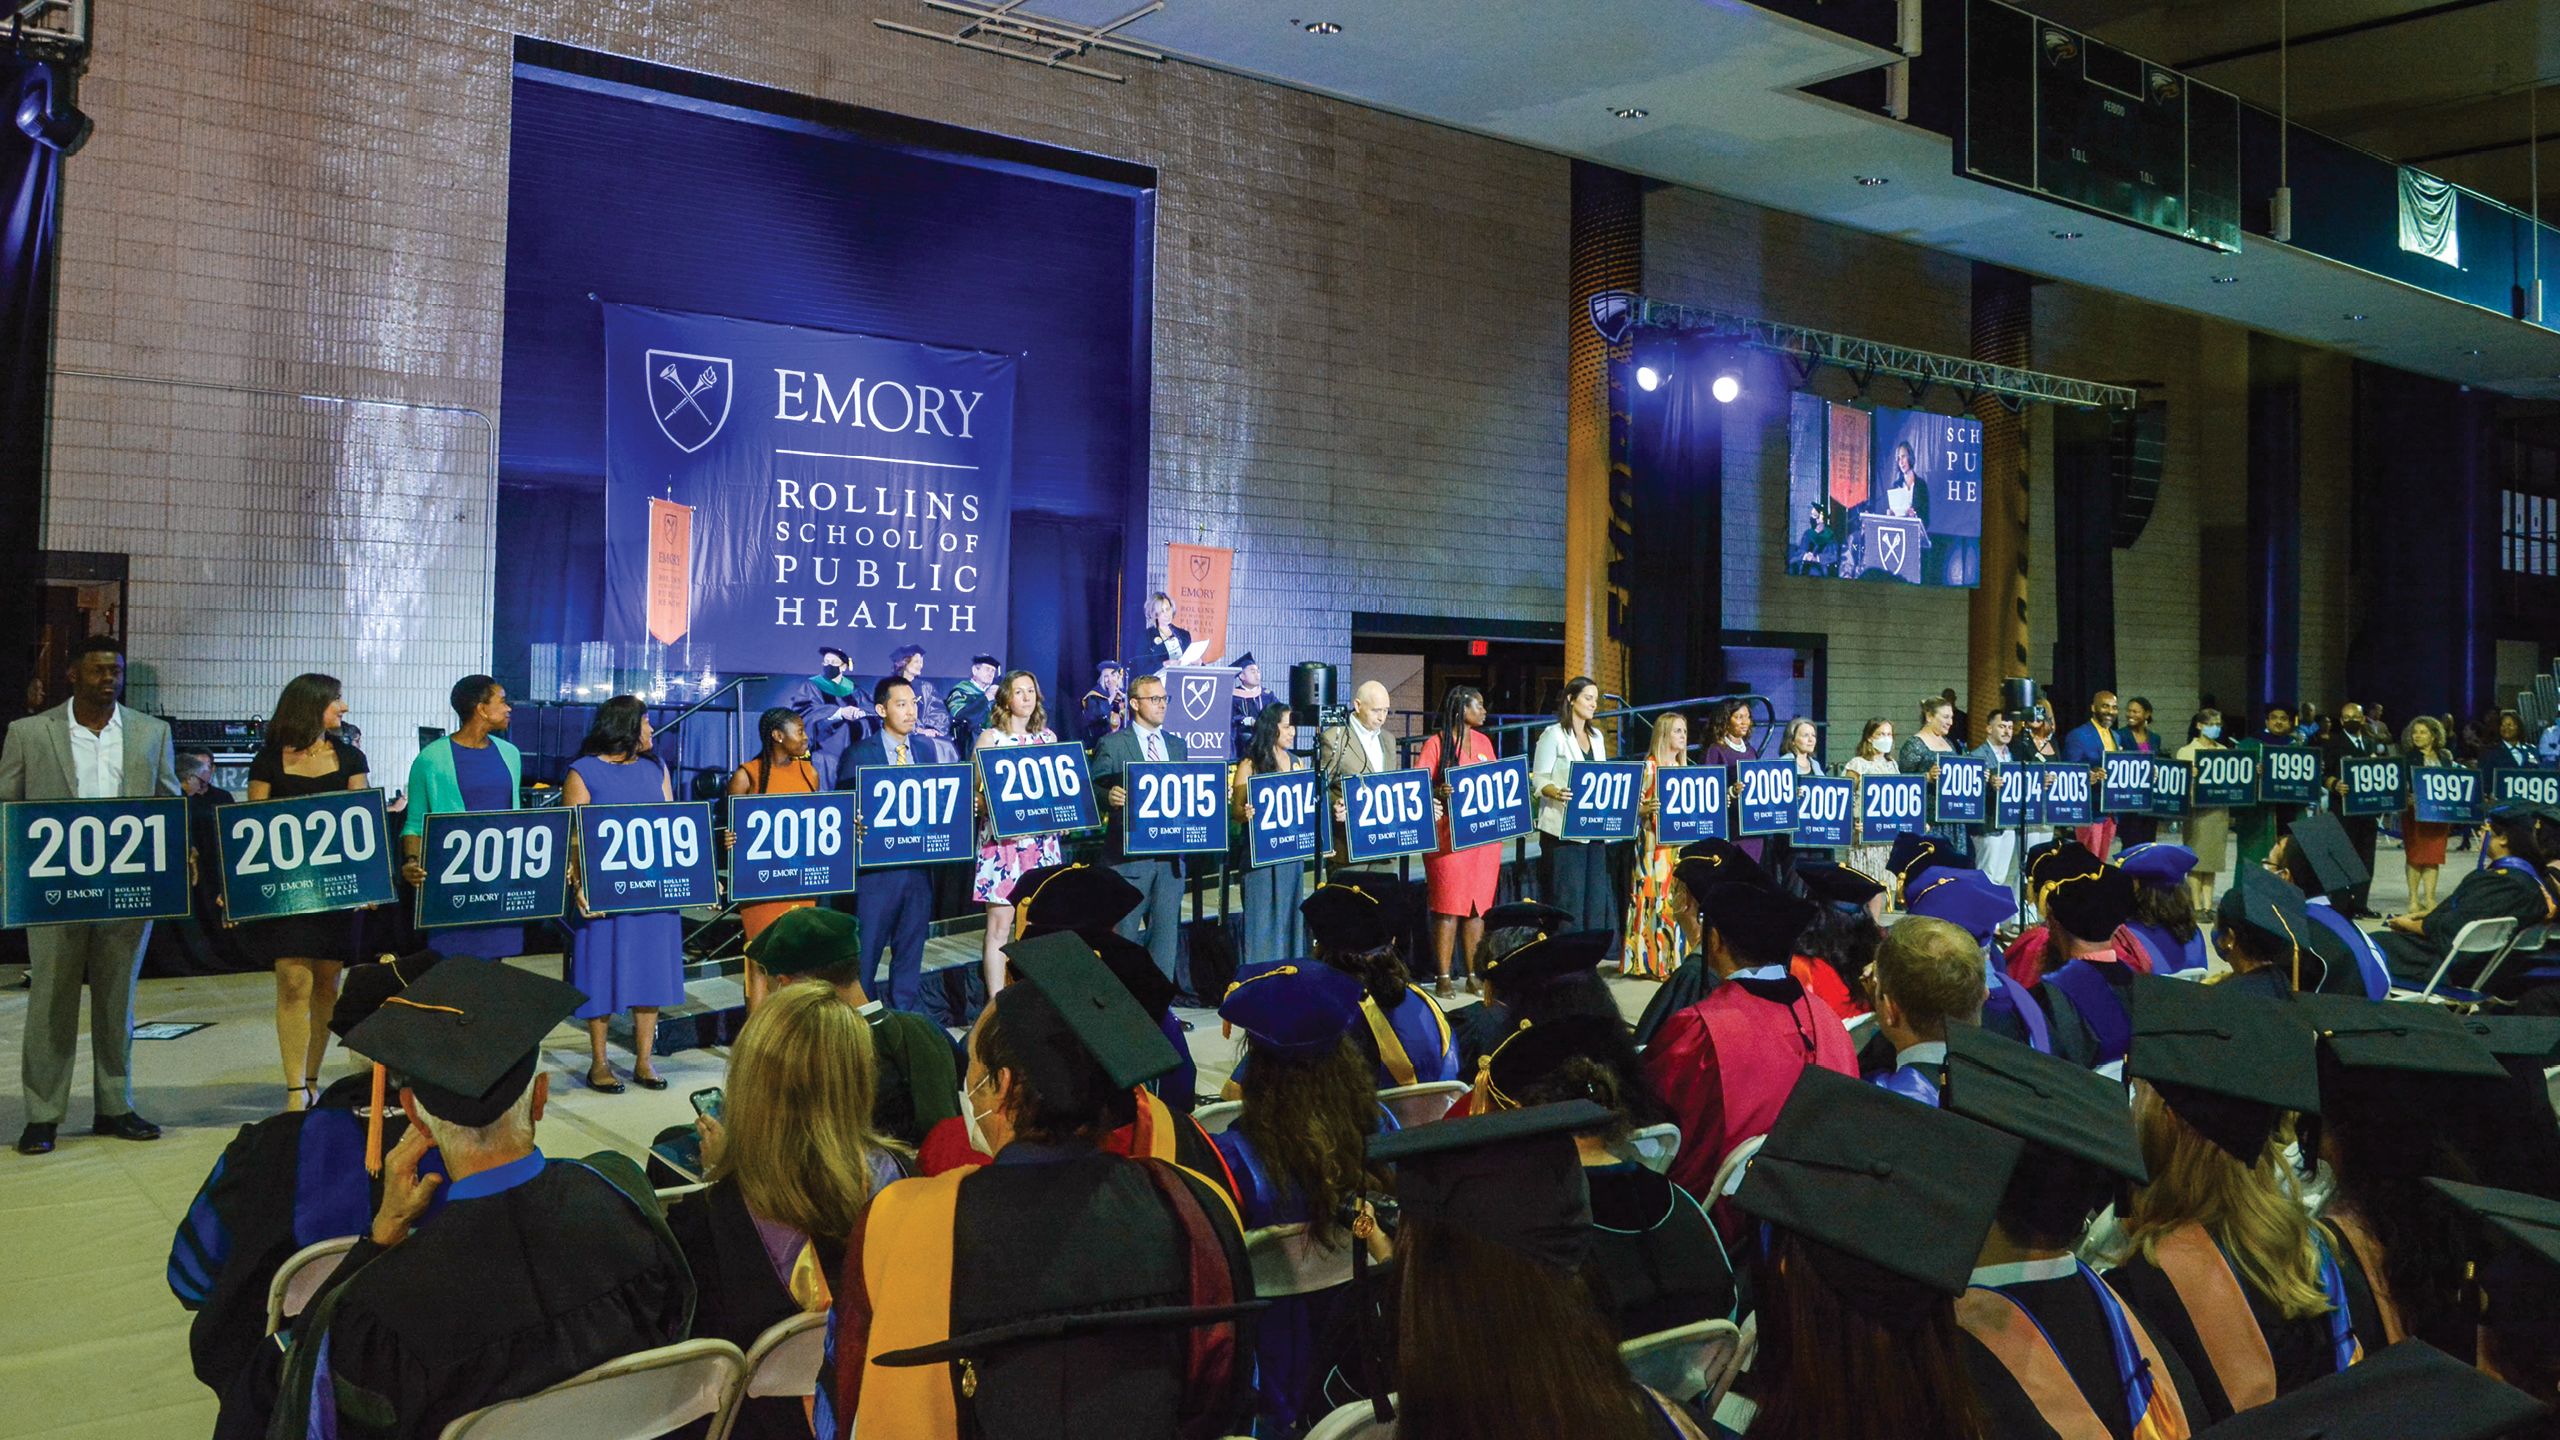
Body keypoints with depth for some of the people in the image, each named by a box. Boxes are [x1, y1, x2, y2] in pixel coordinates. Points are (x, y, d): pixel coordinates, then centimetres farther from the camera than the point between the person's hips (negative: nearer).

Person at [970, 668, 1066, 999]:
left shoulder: (1048, 737, 13)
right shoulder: (990, 737, 2)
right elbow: (974, 791, 0)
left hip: (1042, 841, 4)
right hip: (1002, 841, -4)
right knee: (999, 927, -5)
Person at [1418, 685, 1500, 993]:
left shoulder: (1483, 742, 14)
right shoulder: (1436, 743, -3)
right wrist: (1437, 793, -27)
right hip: (1449, 837, -5)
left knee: (1478, 906, 7)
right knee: (1448, 908, -4)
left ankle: (1474, 974, 14)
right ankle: (1444, 977, 3)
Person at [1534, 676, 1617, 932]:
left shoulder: (1597, 736, 18)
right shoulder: (1553, 735, -4)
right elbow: (1538, 779, -7)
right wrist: (1557, 793, -26)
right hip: (1562, 828, -7)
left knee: (1596, 896, 5)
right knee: (1567, 896, -7)